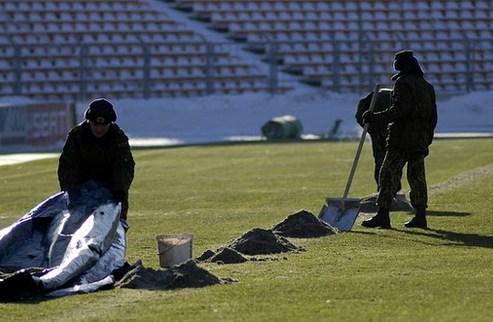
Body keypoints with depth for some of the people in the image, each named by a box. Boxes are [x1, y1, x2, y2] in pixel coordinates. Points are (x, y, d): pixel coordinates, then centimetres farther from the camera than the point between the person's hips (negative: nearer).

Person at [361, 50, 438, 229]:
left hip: (401, 140, -8)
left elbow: (399, 110, -20)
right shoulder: (427, 86, 17)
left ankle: (382, 215, -7)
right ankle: (420, 216, 6)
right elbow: (433, 117, 19)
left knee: (389, 175, -5)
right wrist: (427, 138, 25)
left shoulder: (403, 84, -10)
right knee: (417, 177, 10)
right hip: (420, 141, 8)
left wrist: (375, 117, -15)